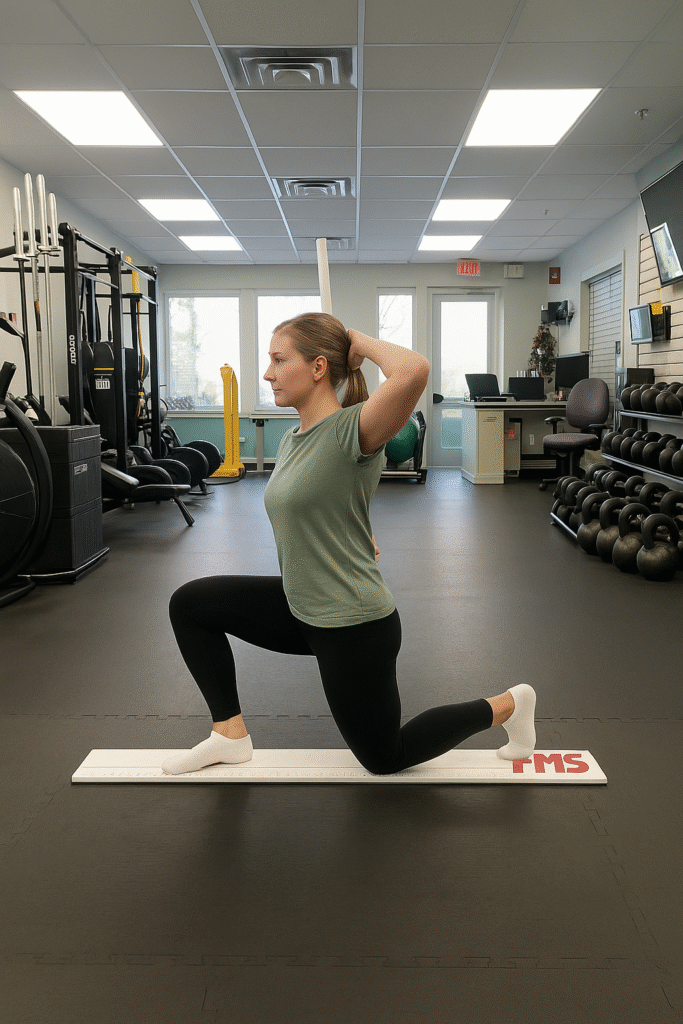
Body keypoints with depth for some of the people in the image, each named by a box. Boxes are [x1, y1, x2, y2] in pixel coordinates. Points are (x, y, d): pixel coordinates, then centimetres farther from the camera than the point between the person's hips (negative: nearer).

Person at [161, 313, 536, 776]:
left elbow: (414, 371, -40)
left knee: (384, 757, 12)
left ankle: (508, 705, 28)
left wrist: (361, 341, -23)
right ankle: (230, 734, 16)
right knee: (189, 604, 9)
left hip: (353, 628, -8)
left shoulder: (354, 429, -22)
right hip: (302, 609, 8)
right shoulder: (293, 439, 5)